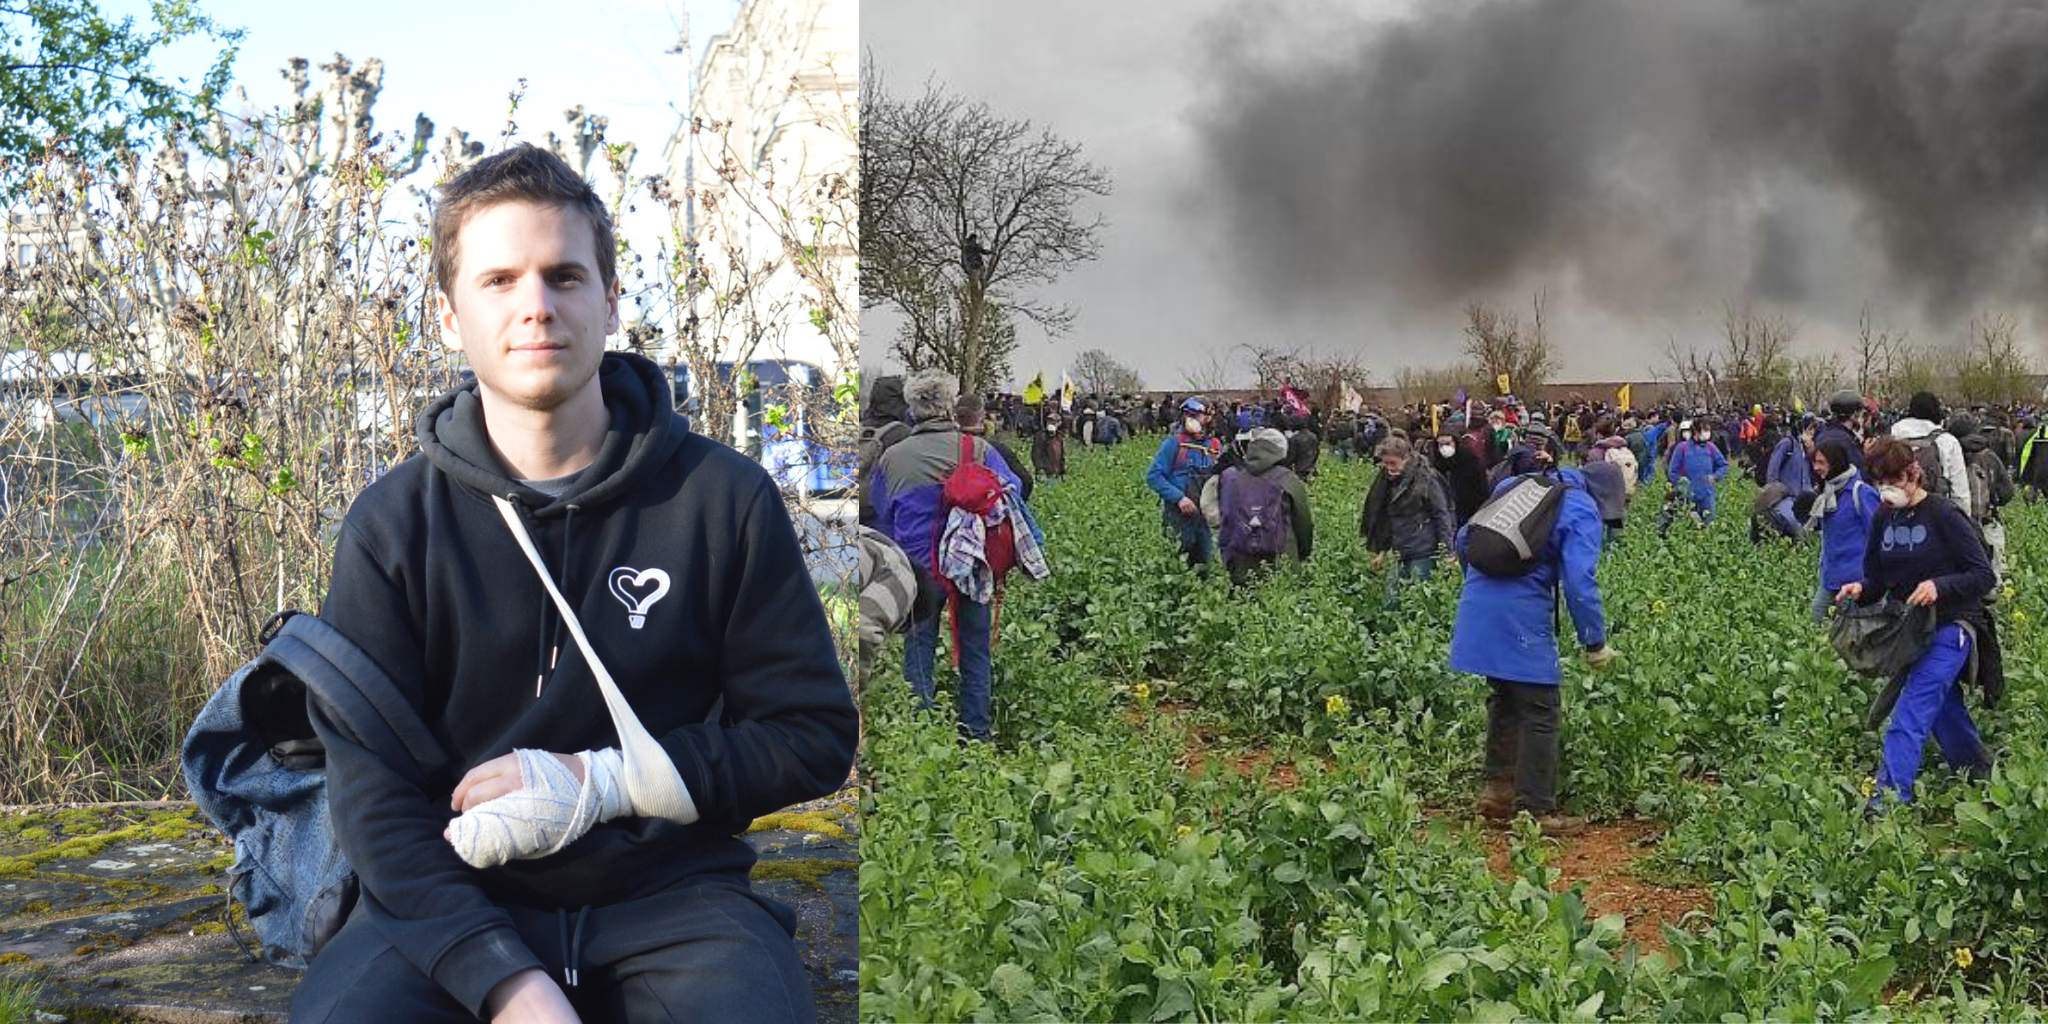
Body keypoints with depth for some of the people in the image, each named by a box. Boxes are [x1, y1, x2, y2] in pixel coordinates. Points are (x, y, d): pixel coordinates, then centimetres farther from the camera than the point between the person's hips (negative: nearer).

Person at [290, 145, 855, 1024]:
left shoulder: (724, 498, 0)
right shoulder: (394, 522, 1)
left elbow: (815, 735, 3)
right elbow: (372, 788, -4)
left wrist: (600, 781, -9)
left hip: (670, 890, 0)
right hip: (456, 899, 1)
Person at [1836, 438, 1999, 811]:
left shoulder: (1944, 515, -13)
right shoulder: (1884, 519, 6)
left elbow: (1983, 576, -12)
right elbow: (1877, 581, 12)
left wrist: (1939, 586, -28)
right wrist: (1860, 590, -10)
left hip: (1949, 628, -7)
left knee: (1908, 717, -18)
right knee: (1945, 714, 18)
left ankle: (1887, 802, -25)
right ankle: (1982, 776, 39)